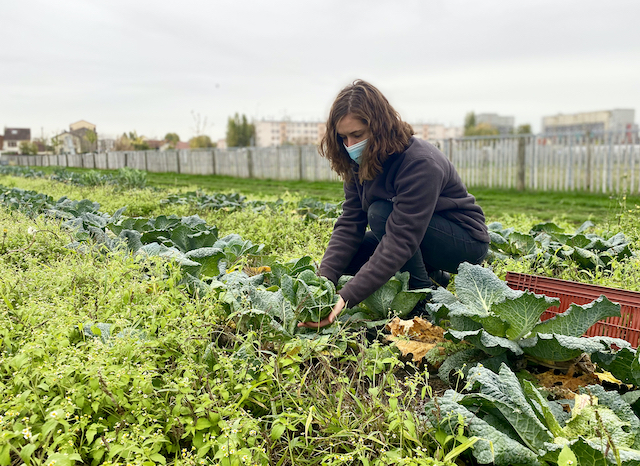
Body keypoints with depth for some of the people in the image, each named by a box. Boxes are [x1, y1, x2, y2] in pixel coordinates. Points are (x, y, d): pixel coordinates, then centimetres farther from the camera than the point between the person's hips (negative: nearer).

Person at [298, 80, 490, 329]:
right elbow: (349, 225, -12)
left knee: (380, 213, -30)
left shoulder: (421, 164, -31)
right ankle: (431, 276, 7)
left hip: (466, 242, -8)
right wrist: (324, 280, -27)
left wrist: (346, 298, -43)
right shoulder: (361, 163, -7)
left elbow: (400, 241, -38)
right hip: (413, 237, 8)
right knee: (343, 258, -7)